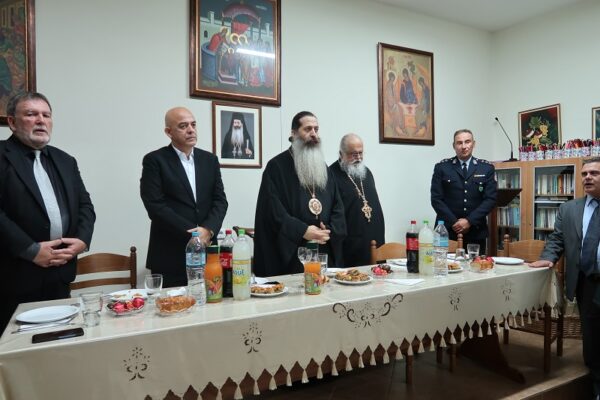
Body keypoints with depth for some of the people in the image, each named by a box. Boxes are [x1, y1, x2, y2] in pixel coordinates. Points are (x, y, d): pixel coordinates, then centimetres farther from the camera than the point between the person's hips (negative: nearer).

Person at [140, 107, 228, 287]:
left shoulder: (210, 159, 11)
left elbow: (220, 200, 5)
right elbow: (155, 205, -10)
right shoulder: (154, 160, -2)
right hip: (170, 255, -3)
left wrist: (208, 229, -13)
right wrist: (190, 232, -15)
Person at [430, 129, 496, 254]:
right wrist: (454, 222, -11)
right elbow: (436, 199, -2)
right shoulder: (442, 167, 3)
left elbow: (490, 199, 1)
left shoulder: (487, 168, 7)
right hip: (447, 231, -1)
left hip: (476, 232, 1)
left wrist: (469, 221, -10)